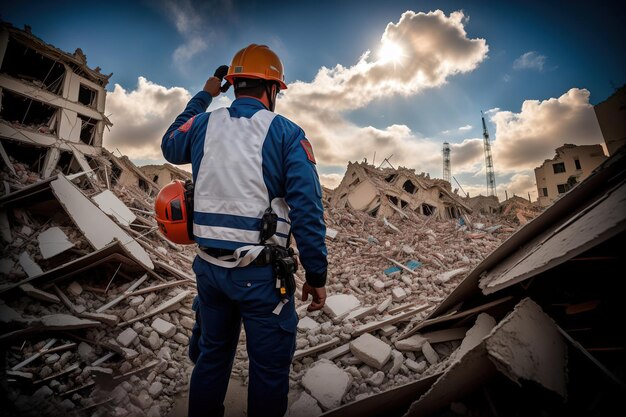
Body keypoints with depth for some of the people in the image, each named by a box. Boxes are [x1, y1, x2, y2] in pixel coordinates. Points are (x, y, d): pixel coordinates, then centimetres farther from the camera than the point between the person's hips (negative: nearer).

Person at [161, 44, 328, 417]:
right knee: (270, 368, 14)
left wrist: (203, 97, 32)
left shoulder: (203, 124, 3)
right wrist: (317, 275, -7)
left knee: (211, 356, 26)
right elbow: (307, 211, -16)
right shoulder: (286, 133, -9)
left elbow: (170, 146, 27)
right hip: (261, 273, -5)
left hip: (209, 266, 6)